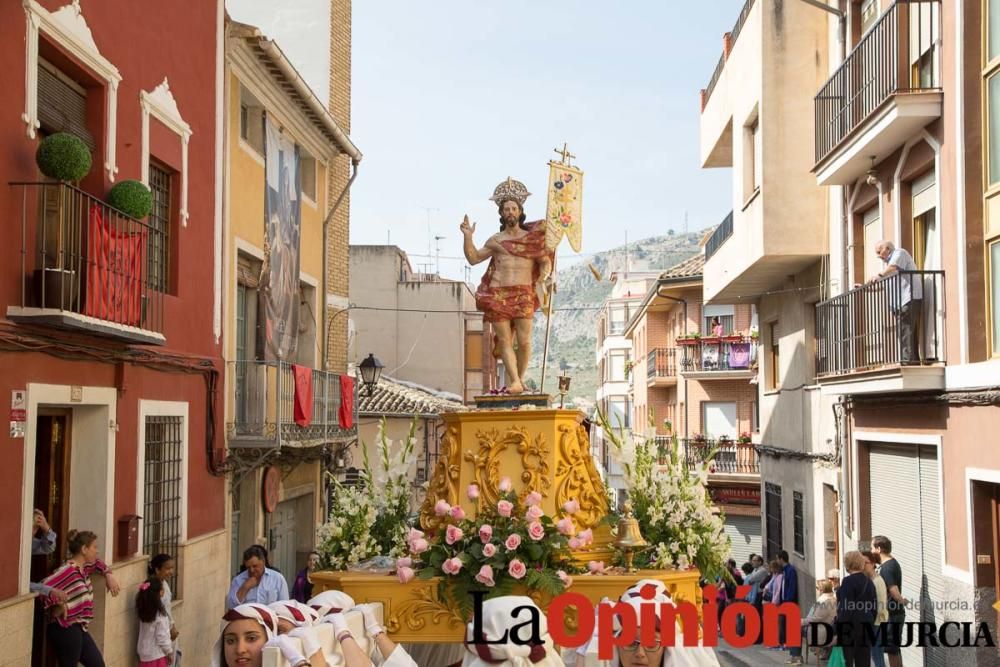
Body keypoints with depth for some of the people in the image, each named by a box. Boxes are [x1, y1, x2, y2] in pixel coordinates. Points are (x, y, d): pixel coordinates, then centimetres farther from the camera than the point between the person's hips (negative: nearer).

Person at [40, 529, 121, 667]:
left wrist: (108, 575, 16)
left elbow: (98, 563, 33)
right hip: (65, 631, -10)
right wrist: (58, 606, -20)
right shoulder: (68, 570, -20)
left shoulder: (84, 567, 10)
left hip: (78, 629, 10)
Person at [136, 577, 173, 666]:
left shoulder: (144, 610, -1)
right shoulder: (160, 615, -23)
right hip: (157, 654, -7)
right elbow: (162, 637, -19)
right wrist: (169, 652, -8)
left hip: (144, 653, 7)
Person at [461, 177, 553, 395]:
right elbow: (473, 258, 15)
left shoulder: (532, 237, 14)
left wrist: (543, 277, -8)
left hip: (523, 293, -1)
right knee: (504, 340, -6)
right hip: (497, 294, 1)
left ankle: (520, 379, 6)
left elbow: (545, 262, 12)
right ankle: (515, 382, -8)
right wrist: (468, 237, 3)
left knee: (524, 341, -9)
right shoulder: (495, 240, 17)